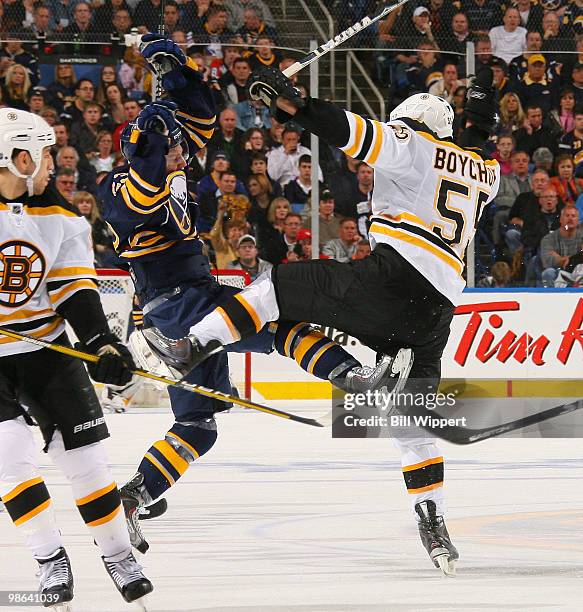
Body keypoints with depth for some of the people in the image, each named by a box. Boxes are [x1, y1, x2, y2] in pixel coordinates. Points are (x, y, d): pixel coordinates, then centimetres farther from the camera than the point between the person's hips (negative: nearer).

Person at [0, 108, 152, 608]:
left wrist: (101, 343, -12)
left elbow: (74, 288, 1)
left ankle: (118, 554, 19)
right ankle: (51, 560, -5)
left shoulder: (60, 217, 1)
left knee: (84, 452, 3)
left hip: (46, 347, 4)